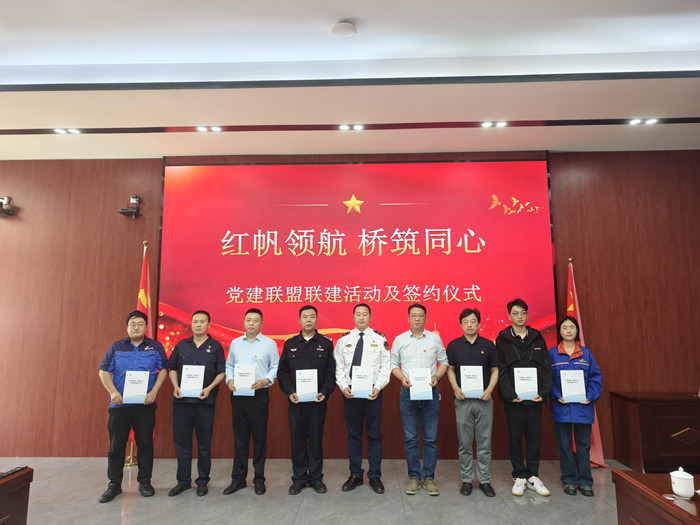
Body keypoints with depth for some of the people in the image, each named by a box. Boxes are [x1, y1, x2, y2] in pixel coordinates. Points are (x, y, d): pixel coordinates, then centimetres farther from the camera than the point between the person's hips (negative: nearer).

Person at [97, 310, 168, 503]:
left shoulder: (155, 347, 5)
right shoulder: (116, 347, 7)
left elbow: (163, 370, 3)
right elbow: (104, 372, 6)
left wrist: (154, 391, -9)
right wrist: (113, 392, -8)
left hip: (145, 404, -1)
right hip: (119, 404, 1)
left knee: (145, 444, 5)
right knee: (116, 445, 6)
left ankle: (144, 482, 18)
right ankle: (114, 484, 19)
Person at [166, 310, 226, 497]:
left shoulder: (215, 346, 2)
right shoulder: (181, 345, 10)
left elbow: (221, 372, 0)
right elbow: (172, 369, 14)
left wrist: (209, 388, -13)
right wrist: (175, 387, -2)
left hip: (205, 401, -2)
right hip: (182, 400, 2)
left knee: (204, 443, 6)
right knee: (181, 441, 8)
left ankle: (202, 481, 20)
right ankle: (183, 480, 23)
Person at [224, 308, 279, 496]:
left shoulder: (269, 343, 1)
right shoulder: (235, 343, 11)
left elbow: (276, 366, 0)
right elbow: (229, 365, 16)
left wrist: (266, 380, -14)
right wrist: (229, 380, -1)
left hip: (259, 394, -3)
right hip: (237, 395, 3)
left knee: (259, 437, 4)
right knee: (240, 438, 10)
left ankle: (259, 479, 17)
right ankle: (238, 479, 21)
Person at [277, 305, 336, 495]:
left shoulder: (326, 343, 3)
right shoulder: (290, 344, 7)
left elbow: (331, 371, 0)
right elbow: (282, 371, 6)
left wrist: (325, 392, -11)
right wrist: (290, 392, -7)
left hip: (318, 400, -1)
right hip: (295, 400, 1)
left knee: (316, 439, 7)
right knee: (297, 440, 8)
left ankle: (316, 478, 21)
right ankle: (298, 479, 21)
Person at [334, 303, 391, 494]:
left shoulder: (380, 339, 0)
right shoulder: (343, 339, 5)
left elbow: (386, 366, -2)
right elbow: (338, 366, 5)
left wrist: (378, 387, -12)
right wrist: (343, 387, -7)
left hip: (373, 392, -1)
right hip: (350, 392, 2)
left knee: (374, 435, 7)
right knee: (353, 434, 11)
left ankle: (375, 476, 21)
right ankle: (355, 475, 25)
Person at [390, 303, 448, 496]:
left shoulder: (435, 339, 4)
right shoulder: (399, 340, 5)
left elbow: (444, 362, 8)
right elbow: (393, 364, 8)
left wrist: (436, 377, -9)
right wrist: (402, 378, -9)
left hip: (430, 393, 0)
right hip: (408, 393, 0)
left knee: (431, 438, 4)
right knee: (410, 438, 6)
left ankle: (428, 477, 17)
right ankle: (414, 477, 18)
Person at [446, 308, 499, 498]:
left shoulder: (488, 345, 3)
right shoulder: (453, 345, 2)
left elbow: (495, 370, 6)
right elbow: (450, 369, 6)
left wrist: (489, 389, -9)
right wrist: (455, 388, -9)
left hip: (484, 400, 0)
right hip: (463, 399, 0)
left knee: (484, 443, 8)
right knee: (464, 443, 7)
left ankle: (485, 481, 21)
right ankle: (466, 480, 20)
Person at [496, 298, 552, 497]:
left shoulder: (537, 338, 7)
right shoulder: (502, 339, -1)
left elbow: (546, 367, 5)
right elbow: (501, 370, -5)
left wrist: (543, 392, -6)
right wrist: (510, 394, -13)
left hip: (535, 398, 2)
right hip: (513, 398, -2)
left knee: (534, 437, 9)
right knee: (515, 437, 6)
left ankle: (533, 477, 22)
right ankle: (519, 477, 18)